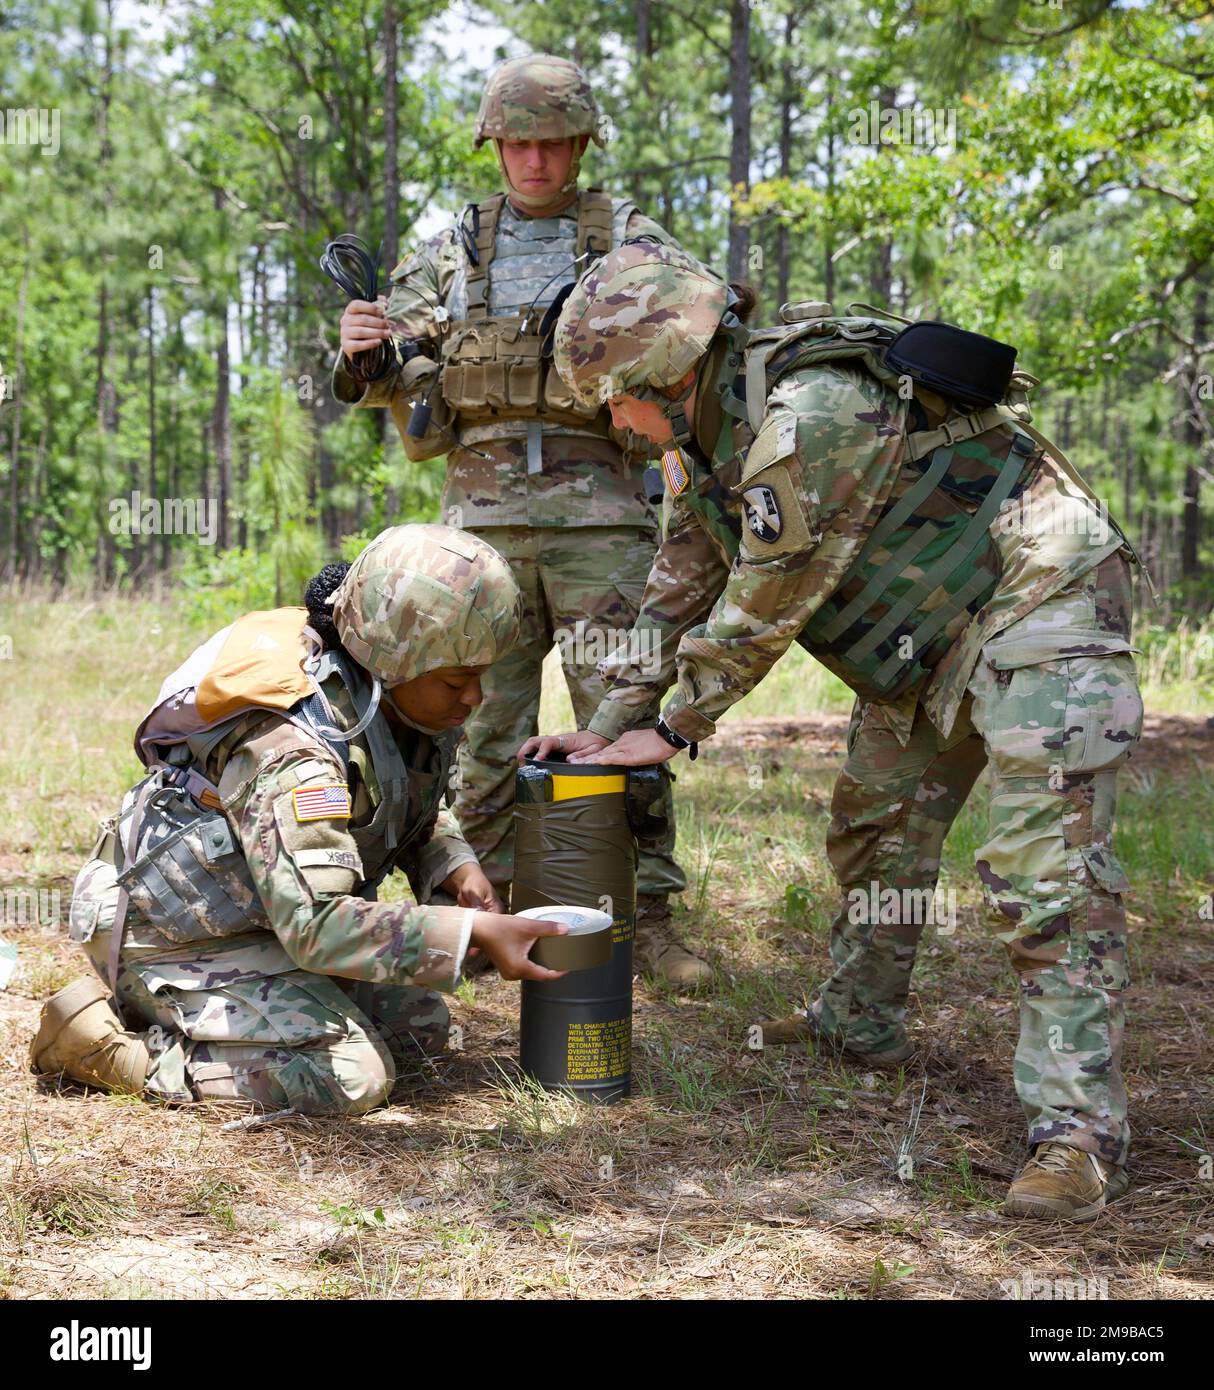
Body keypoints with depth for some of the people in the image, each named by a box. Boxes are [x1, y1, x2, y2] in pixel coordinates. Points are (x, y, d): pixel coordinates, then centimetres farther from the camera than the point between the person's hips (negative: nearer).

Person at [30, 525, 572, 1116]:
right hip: (179, 931, -10)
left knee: (418, 1027, 9)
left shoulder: (399, 701, -5)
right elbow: (315, 926, -39)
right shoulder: (290, 750, -34)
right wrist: (474, 932, -39)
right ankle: (106, 1043, -9)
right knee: (350, 1077, -20)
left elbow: (415, 813, 14)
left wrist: (456, 869, -8)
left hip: (269, 914, 10)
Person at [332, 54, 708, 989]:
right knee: (485, 729, 4)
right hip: (483, 518, 2)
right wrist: (367, 357, -12)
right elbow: (406, 389, 11)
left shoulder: (631, 239, 9)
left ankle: (648, 918, 5)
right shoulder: (452, 252, 14)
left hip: (599, 516, -2)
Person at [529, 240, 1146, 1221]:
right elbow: (681, 590, 13)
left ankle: (1080, 1126, -15)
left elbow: (766, 604, -22)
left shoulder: (813, 414, -29)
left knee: (1046, 868, -16)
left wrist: (676, 731, -9)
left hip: (1040, 597, -10)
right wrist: (609, 724, 11)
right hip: (929, 627, 10)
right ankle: (860, 1025, 35)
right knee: (877, 823, 17)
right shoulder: (705, 439, 3)